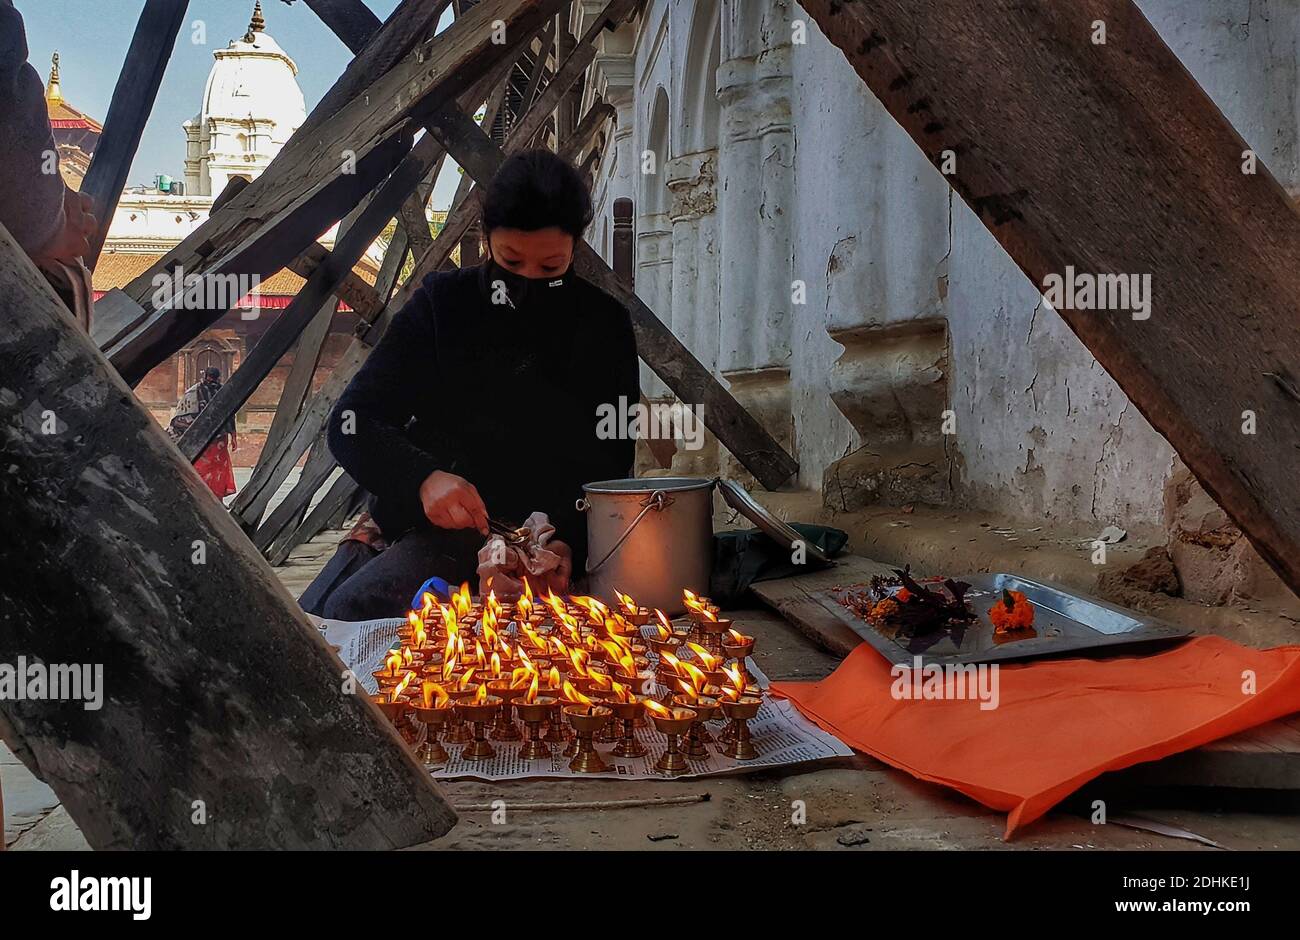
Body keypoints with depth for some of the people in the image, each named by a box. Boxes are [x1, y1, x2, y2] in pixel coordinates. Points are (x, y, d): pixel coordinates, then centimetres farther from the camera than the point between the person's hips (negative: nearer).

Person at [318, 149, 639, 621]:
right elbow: (352, 423, -3)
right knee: (347, 613, -27)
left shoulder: (604, 325, 3)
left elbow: (610, 466, 3)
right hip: (442, 533, 1)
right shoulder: (443, 303, 1)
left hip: (557, 541, -1)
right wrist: (423, 478, -25)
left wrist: (571, 545, -18)